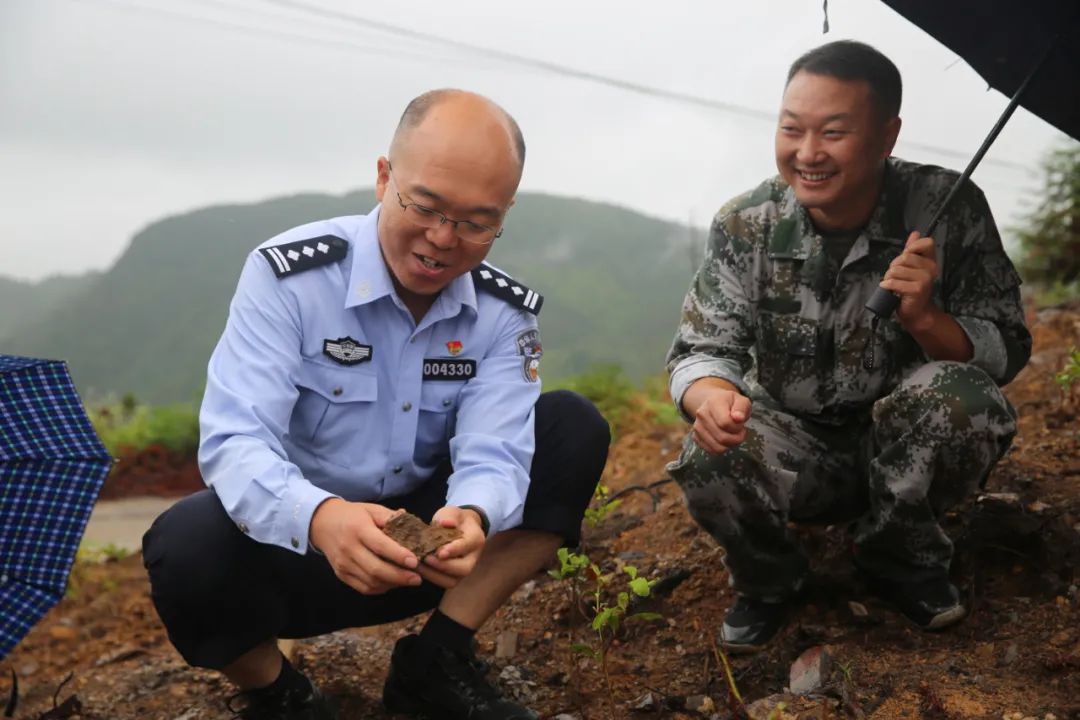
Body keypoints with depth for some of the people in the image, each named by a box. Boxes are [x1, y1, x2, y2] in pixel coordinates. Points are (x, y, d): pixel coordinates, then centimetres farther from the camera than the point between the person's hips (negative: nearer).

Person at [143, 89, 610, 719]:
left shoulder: (504, 311, -8)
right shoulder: (288, 275, -18)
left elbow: (491, 455, -19)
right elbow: (234, 442, -27)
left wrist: (472, 518, -44)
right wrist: (319, 519, -49)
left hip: (424, 543, 3)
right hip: (297, 541, -3)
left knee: (575, 429, -13)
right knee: (188, 547, -35)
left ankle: (436, 662, -7)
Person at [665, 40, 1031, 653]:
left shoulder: (948, 210, -15)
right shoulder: (746, 226, -12)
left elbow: (1006, 352, -12)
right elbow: (701, 349, -12)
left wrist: (925, 318, -34)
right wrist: (713, 396, -38)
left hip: (907, 452, 0)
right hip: (796, 454, 0)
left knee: (961, 395, -31)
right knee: (711, 462, -30)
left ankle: (903, 562, -1)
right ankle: (768, 582, 5)